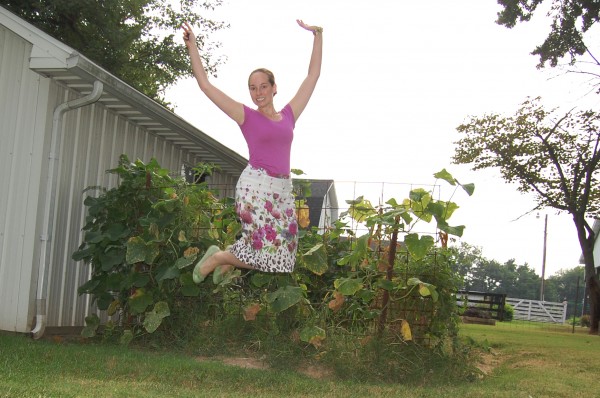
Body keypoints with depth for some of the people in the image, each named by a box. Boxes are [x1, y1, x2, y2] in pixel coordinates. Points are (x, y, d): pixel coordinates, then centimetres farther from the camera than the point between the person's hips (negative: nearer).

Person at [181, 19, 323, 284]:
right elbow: (205, 85, 4)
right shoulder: (246, 116, 5)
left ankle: (228, 264, 24)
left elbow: (313, 76, 17)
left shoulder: (289, 115, 14)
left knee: (280, 253, 2)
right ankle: (216, 256, 12)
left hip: (283, 189, 5)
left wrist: (317, 36, 18)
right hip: (255, 185, -5)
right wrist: (192, 47, 3)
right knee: (266, 250, -12)